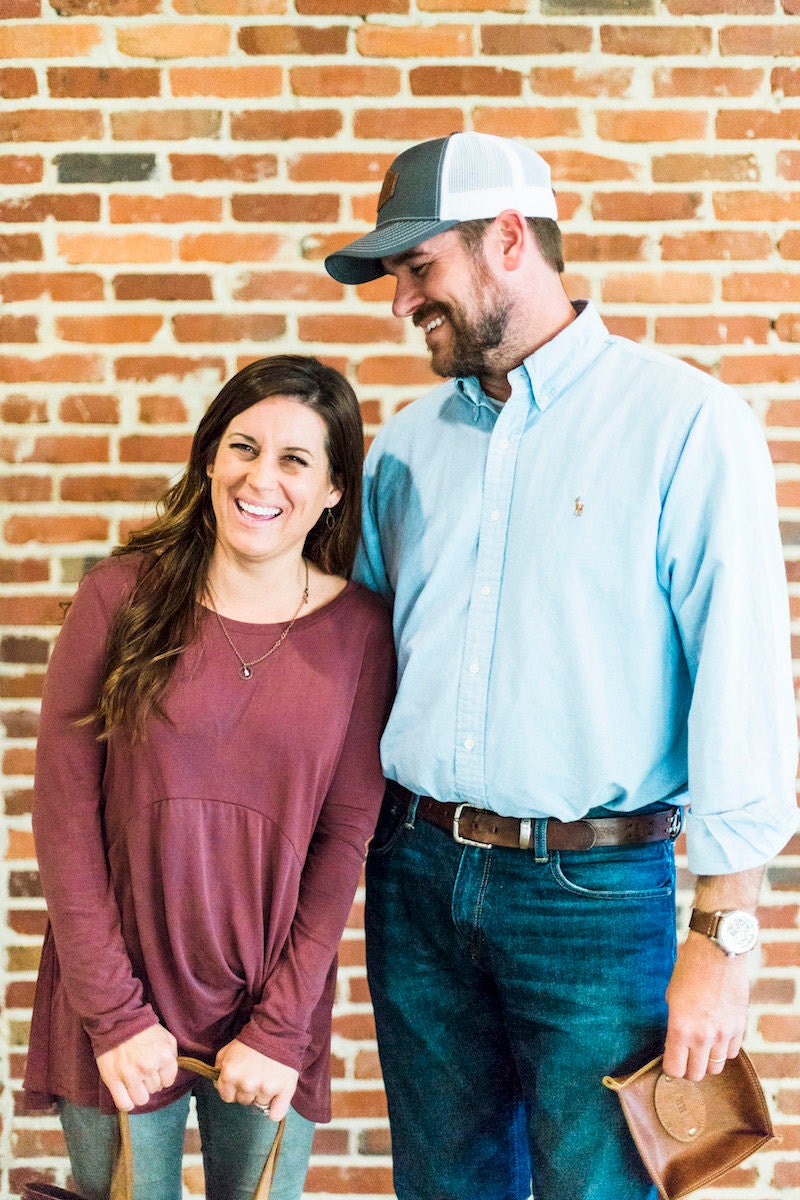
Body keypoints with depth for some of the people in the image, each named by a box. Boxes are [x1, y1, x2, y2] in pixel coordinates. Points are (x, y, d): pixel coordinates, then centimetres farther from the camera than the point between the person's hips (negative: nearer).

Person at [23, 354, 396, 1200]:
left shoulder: (359, 629, -2)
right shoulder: (121, 597, -6)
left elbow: (346, 837, -3)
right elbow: (64, 811, -6)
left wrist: (280, 1028, -7)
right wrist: (113, 1012, -9)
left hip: (276, 1003, 1)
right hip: (119, 1003, -1)